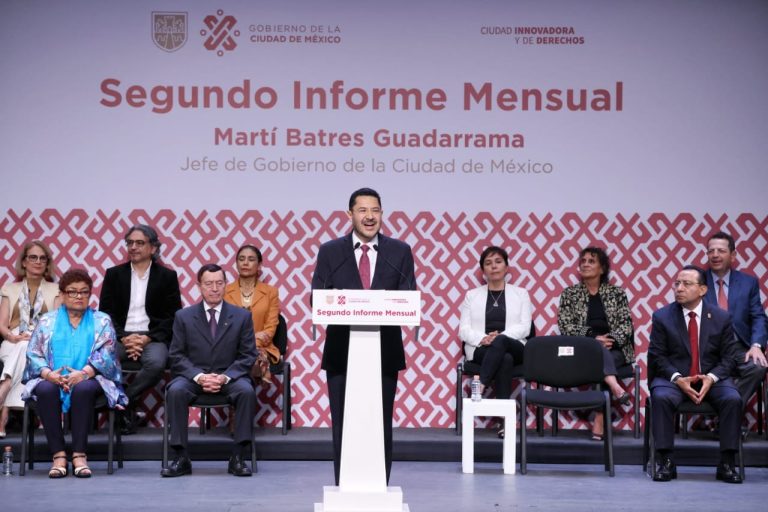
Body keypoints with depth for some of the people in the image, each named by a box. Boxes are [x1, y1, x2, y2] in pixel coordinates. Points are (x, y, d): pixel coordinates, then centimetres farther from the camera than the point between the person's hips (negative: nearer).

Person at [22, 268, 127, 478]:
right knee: (45, 389, -35)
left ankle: (79, 455, -35)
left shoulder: (102, 321, 13)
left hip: (88, 380, -1)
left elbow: (105, 353, -2)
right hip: (51, 380, 1)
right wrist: (49, 374, -16)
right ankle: (58, 455, -33)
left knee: (83, 389, -37)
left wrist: (83, 373, -21)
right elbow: (33, 354, 6)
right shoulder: (47, 321, 17)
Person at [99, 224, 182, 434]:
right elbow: (106, 313, 7)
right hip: (120, 336, 1)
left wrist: (147, 338, -12)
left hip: (153, 337, -1)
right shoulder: (114, 274, 13)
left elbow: (172, 317, 3)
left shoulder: (167, 276, 8)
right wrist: (123, 338, -10)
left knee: (156, 363, -36)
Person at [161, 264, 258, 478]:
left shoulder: (241, 316, 6)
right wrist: (199, 376, -16)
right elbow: (177, 356, 1)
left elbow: (248, 356, 2)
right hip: (193, 377, 0)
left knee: (247, 391, -32)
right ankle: (181, 458, -25)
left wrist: (225, 377, -15)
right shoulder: (184, 316, 6)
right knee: (175, 391, -32)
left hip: (229, 377, 0)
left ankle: (238, 458, -25)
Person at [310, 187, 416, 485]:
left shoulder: (400, 251, 6)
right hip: (342, 351, 0)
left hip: (385, 351, 0)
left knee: (382, 425, 4)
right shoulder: (330, 252, 6)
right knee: (343, 425, 3)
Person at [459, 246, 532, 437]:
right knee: (505, 359, -38)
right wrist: (482, 339, -16)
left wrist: (499, 336, -16)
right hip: (481, 349, 0)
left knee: (500, 342, -40)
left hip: (514, 348, 0)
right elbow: (464, 329, 7)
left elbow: (524, 327, 2)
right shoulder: (472, 295, 17)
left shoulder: (521, 294, 16)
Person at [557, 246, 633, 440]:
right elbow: (566, 325, 0)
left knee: (601, 364, -33)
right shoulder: (570, 294, 12)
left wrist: (611, 340, -15)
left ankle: (599, 422, -37)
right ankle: (615, 386, -59)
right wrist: (594, 339, -14)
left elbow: (626, 324, 5)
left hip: (614, 350, 1)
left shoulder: (616, 293, 13)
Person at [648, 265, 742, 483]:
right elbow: (657, 356, -1)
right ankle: (665, 462, -23)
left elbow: (727, 357, 3)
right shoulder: (662, 317, 1)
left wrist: (711, 378, -17)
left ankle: (727, 463, -18)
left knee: (733, 399, -28)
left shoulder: (721, 318, 3)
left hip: (712, 378, 1)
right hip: (673, 377, -1)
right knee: (661, 398, -33)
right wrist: (677, 379, -17)